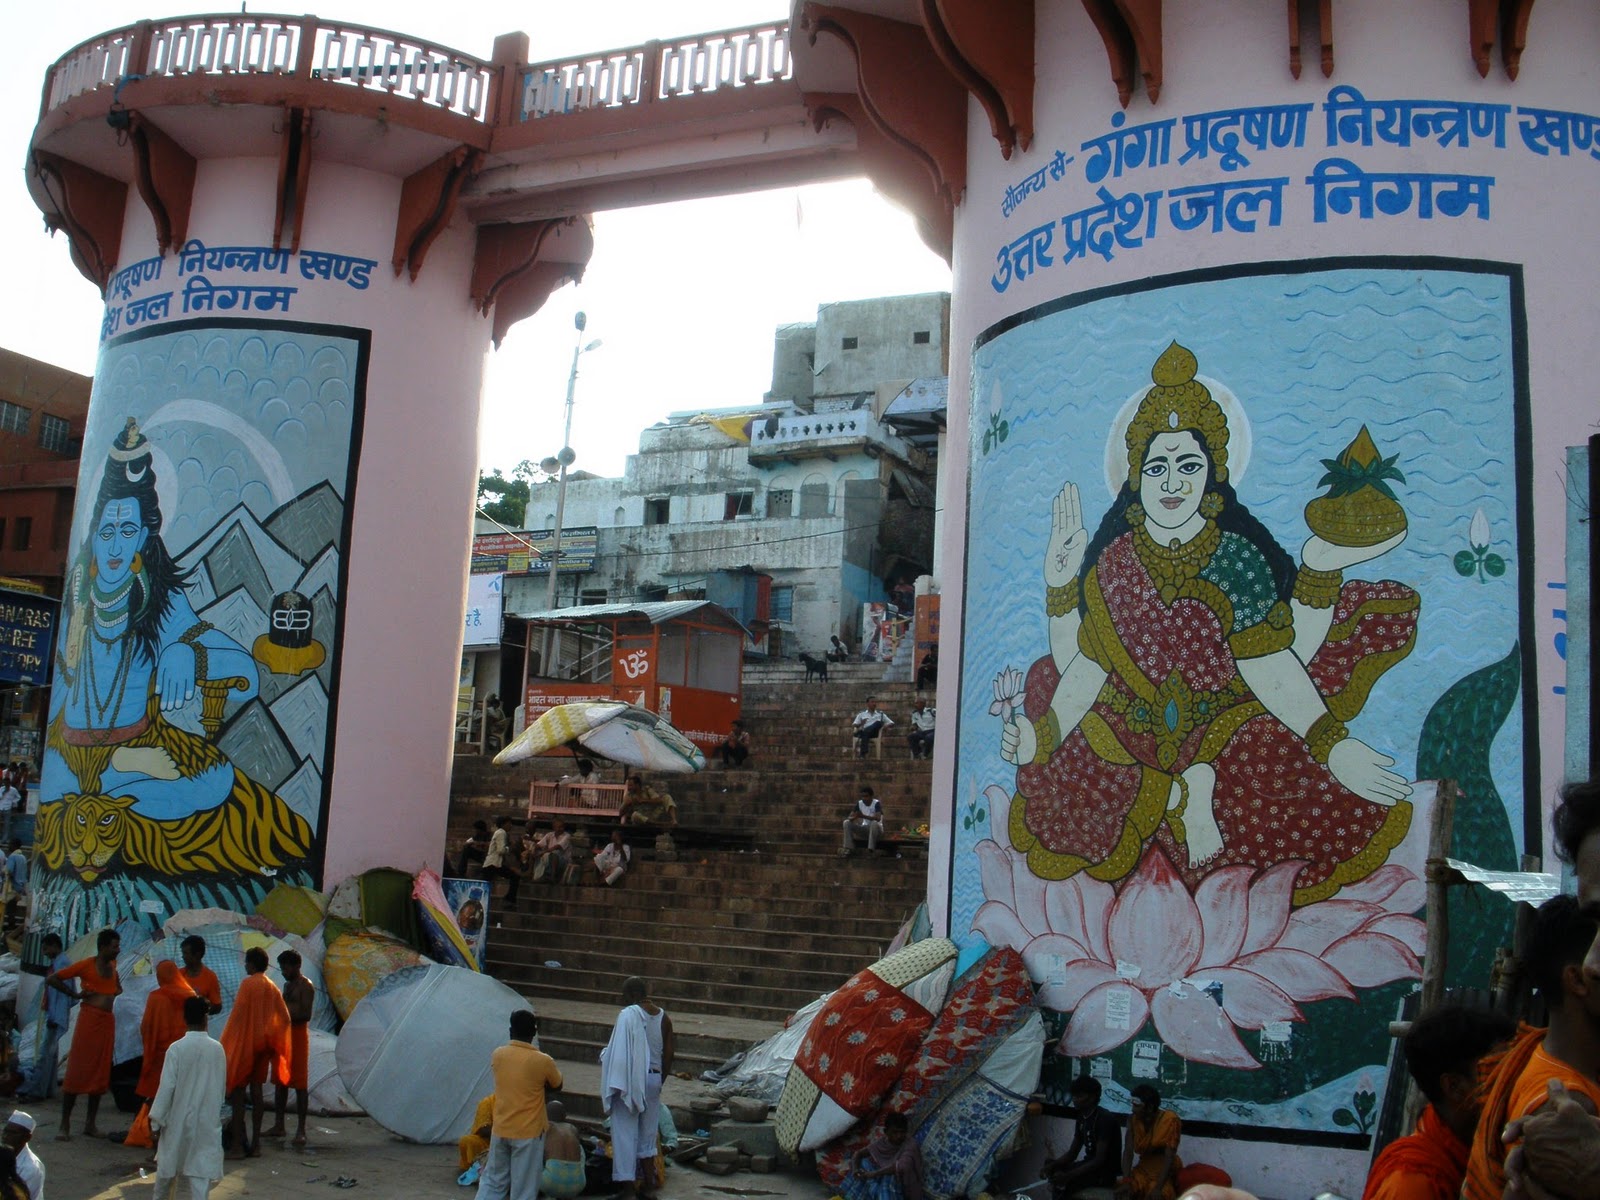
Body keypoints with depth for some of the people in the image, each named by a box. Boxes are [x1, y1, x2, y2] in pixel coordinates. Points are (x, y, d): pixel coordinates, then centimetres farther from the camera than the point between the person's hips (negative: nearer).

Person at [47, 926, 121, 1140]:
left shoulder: (112, 965, 13)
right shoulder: (86, 965, -6)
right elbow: (51, 979, -7)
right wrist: (75, 995, -6)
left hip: (108, 1021, 6)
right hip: (89, 1018, -6)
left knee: (101, 1074, 7)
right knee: (77, 1071, -5)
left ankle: (91, 1122, 14)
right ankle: (65, 1124, 0)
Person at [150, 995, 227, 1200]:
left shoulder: (177, 1048, -12)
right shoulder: (218, 1049, -3)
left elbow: (166, 1087, -11)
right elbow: (222, 1087, 6)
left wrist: (156, 1119, -2)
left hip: (179, 1119, -1)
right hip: (208, 1121, 1)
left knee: (167, 1166, 18)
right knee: (200, 1169, 2)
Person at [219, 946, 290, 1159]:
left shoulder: (248, 984, -11)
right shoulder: (272, 987, 9)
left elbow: (237, 1015, -15)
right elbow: (285, 1018, 10)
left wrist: (228, 1044, -9)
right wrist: (271, 1037, 20)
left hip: (244, 1043, -6)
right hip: (263, 1044, 6)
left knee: (237, 1091, -2)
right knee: (256, 1091, 10)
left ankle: (237, 1144, -5)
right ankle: (255, 1143, 10)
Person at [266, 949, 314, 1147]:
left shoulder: (305, 986, -10)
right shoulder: (287, 985, 17)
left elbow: (306, 1014, -18)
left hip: (298, 1034, -9)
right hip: (284, 1034, 9)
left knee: (300, 1083, -7)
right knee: (281, 1081, 12)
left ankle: (301, 1130, -7)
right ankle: (279, 1125, 20)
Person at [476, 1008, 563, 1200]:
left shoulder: (497, 1055, -4)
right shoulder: (543, 1061, -14)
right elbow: (557, 1086, 4)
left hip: (500, 1130, 4)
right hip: (529, 1133, -4)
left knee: (492, 1181, 16)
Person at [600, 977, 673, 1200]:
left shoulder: (628, 1014, -14)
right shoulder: (663, 1016, 5)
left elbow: (620, 1052, -17)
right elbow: (668, 1054, 8)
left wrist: (616, 1085, -10)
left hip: (631, 1080, -6)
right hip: (653, 1079, 6)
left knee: (625, 1133, 2)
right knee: (647, 1133, 16)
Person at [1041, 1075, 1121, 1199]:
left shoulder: (1105, 1119, -21)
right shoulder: (1081, 1118, 6)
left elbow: (1100, 1160, -26)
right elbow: (1072, 1153, 9)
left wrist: (1068, 1176, -34)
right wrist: (1052, 1165, -10)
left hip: (1105, 1173, -9)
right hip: (1090, 1165, 9)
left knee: (1062, 1183, -25)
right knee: (1049, 1164, 0)